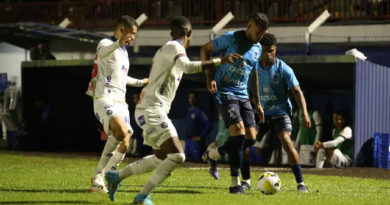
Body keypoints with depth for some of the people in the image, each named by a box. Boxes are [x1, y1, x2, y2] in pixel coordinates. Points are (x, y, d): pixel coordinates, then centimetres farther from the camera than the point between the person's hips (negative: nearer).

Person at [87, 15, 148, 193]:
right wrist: (118, 43, -51)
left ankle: (98, 180, 11)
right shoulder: (106, 44, -4)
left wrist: (140, 83, 51)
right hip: (104, 99, -9)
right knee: (121, 132, -29)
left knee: (123, 145, -2)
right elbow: (103, 53, -31)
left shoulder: (123, 51, 24)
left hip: (120, 102, 9)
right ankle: (99, 178, -14)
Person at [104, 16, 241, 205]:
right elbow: (188, 67, -29)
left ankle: (116, 177, 28)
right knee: (177, 155, -17)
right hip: (152, 110, -10)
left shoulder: (167, 49, 20)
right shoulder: (174, 47, -10)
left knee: (161, 158, 21)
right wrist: (220, 61, -30)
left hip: (148, 111, 10)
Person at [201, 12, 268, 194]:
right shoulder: (231, 38, -8)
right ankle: (235, 184, -11)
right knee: (238, 134, -19)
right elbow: (205, 49, -1)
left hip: (243, 95, 7)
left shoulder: (258, 49, 11)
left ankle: (213, 154, 23)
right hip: (225, 92, -7)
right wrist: (209, 78, -10)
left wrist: (257, 103, 20)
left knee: (251, 139, -1)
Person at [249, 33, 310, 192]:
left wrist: (305, 114, -23)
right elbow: (248, 92, 12)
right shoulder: (254, 67, 0)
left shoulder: (284, 69, -10)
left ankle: (301, 183, -20)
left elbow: (297, 92, -12)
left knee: (287, 142, -24)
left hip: (280, 112, -4)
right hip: (260, 113, 4)